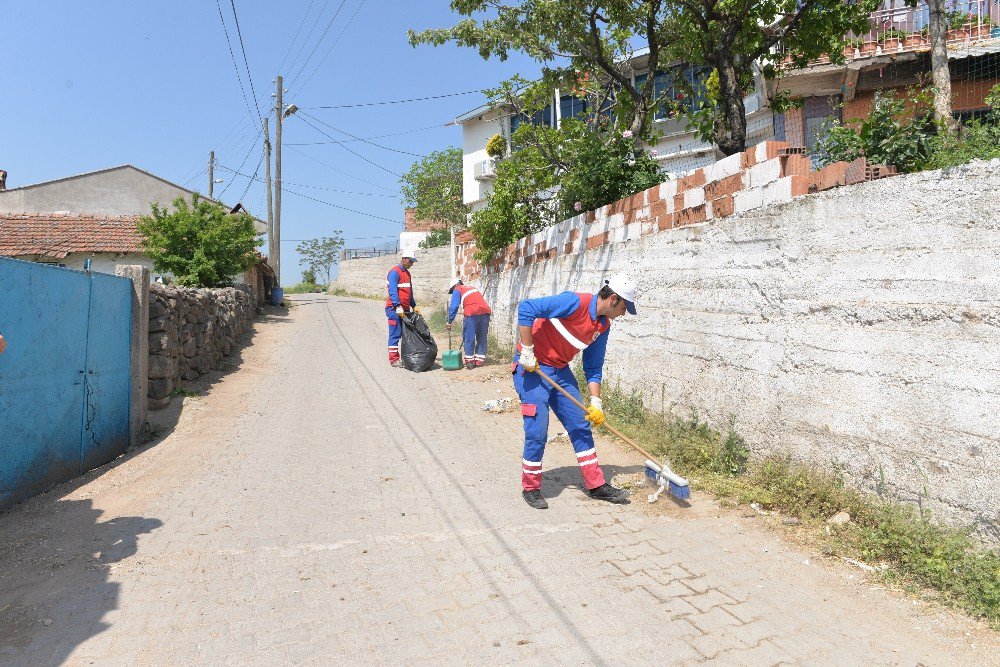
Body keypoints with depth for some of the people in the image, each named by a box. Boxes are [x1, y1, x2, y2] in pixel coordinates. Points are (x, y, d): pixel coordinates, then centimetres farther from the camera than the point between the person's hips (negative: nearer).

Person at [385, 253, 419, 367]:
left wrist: (414, 306, 19)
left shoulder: (407, 273, 18)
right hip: (394, 309, -9)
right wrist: (398, 307, -26)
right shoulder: (395, 272, -11)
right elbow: (392, 291, -20)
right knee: (395, 334, -6)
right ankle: (393, 359, -2)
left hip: (405, 309, 9)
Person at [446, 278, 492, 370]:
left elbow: (453, 307, 3)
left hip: (472, 313, -6)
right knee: (482, 337, 13)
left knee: (469, 338, 4)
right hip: (485, 311, 6)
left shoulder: (457, 290, 13)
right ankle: (480, 360, 14)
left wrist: (449, 321, 6)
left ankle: (469, 361, 4)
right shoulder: (473, 288, 32)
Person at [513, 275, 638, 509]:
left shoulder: (603, 325, 3)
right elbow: (526, 308, -28)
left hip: (560, 371, 8)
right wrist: (527, 351, -26)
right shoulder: (576, 303, -23)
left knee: (581, 427, 9)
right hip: (531, 367, -8)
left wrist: (595, 402, 0)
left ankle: (596, 485, 21)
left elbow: (593, 368, 10)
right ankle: (531, 488, 12)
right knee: (537, 432, -7)